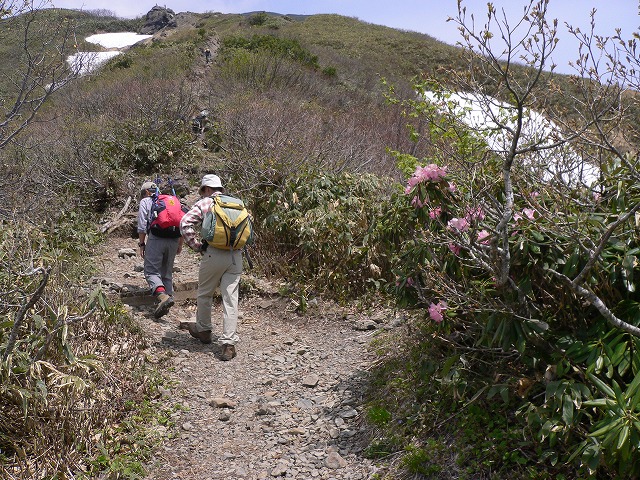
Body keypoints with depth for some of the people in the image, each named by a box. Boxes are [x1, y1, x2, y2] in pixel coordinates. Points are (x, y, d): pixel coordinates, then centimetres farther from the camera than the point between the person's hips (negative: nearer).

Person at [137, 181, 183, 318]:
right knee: (167, 272, 14)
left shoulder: (145, 202, 11)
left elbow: (142, 226, 0)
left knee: (151, 271, -5)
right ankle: (169, 295, 12)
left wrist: (141, 244, 6)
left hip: (156, 239, -5)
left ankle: (163, 296, -28)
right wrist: (180, 244, 22)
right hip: (173, 240, 5)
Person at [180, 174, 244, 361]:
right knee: (230, 299, 2)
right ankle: (229, 343, 0)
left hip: (213, 253, -3)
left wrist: (197, 246, 0)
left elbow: (185, 224, -9)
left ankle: (203, 330, 35)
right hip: (236, 256, 3)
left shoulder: (204, 203, 2)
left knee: (204, 294, 18)